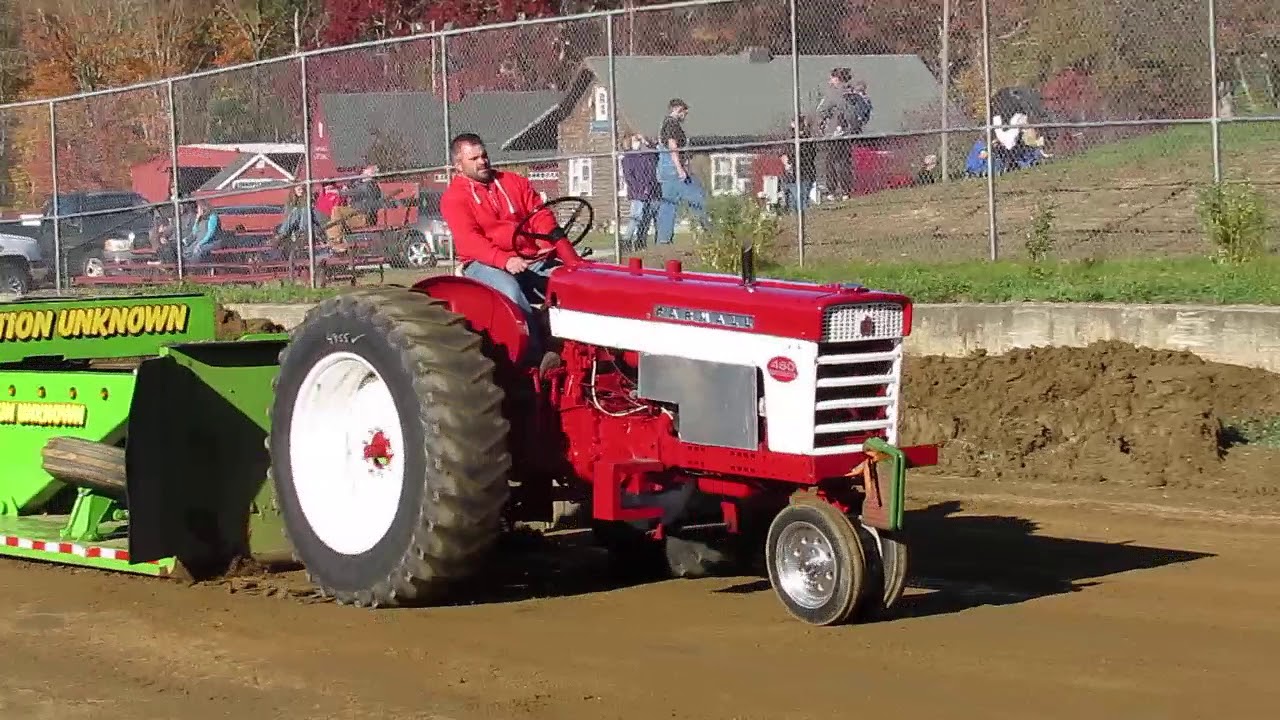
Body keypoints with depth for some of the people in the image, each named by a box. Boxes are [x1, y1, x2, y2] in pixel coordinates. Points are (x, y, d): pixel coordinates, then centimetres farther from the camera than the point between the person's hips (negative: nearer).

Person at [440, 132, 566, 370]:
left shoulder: (515, 182, 18)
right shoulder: (453, 197, 1)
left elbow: (540, 215, 9)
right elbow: (469, 240, -13)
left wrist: (553, 240, -14)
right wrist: (504, 260, -29)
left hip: (532, 259, 5)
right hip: (484, 264, -4)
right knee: (510, 289, -38)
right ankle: (537, 355, -43)